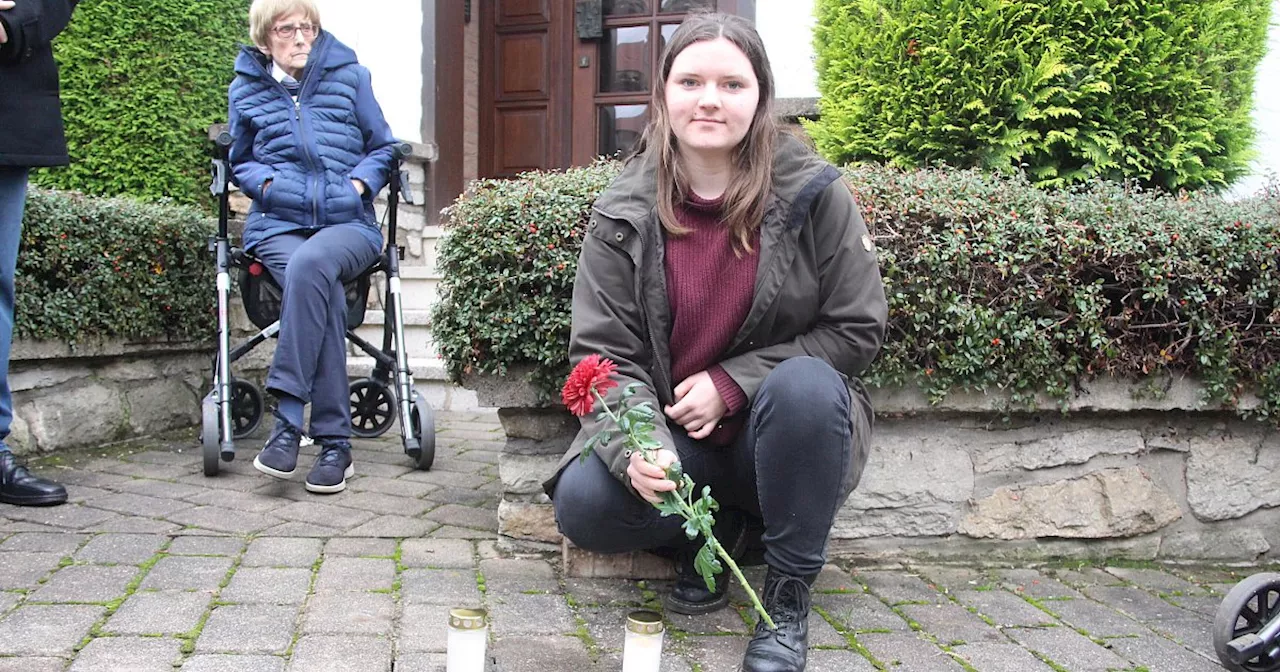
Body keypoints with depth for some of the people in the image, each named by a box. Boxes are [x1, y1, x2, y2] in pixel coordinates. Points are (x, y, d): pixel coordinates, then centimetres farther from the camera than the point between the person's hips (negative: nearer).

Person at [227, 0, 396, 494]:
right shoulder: (245, 89, 15)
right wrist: (265, 182, 2)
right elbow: (239, 161, 24)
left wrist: (361, 182, -3)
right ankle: (335, 444, -28)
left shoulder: (350, 76, 12)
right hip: (277, 224, 1)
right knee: (325, 297, -31)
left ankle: (287, 420, -34)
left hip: (347, 222, 0)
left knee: (311, 263, -37)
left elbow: (384, 148, 17)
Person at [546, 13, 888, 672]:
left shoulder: (814, 194, -11)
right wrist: (638, 448, -28)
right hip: (671, 433, 2)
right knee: (582, 504, -25)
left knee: (806, 387, -35)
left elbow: (858, 329, -7)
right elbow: (602, 352, -8)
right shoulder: (623, 213, -6)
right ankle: (714, 528, 8)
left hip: (793, 426, -1)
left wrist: (731, 383, -17)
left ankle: (788, 594, -14)